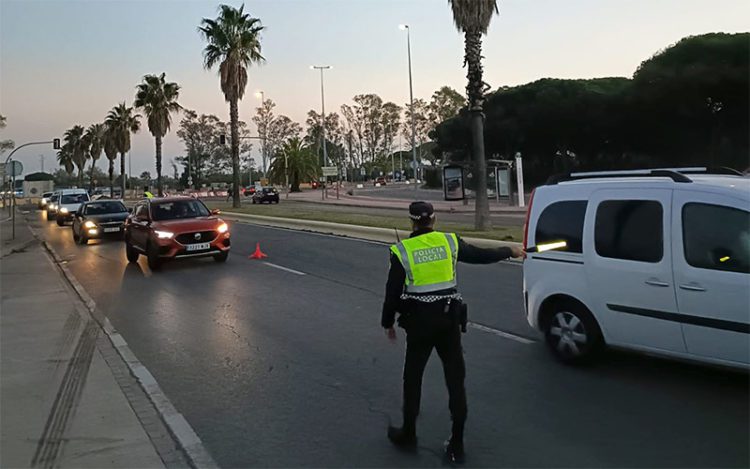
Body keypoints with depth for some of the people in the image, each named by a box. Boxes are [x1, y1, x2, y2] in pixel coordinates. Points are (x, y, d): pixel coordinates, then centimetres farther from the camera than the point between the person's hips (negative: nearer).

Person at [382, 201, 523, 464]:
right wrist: (509, 252, 29)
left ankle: (408, 434, 27)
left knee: (413, 378, 15)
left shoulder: (402, 251, -7)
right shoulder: (450, 242, -2)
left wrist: (388, 323, 10)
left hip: (419, 321, -2)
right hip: (449, 318, 2)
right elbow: (481, 255, 12)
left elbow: (393, 292, -4)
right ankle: (456, 445, 14)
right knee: (455, 380, 9)